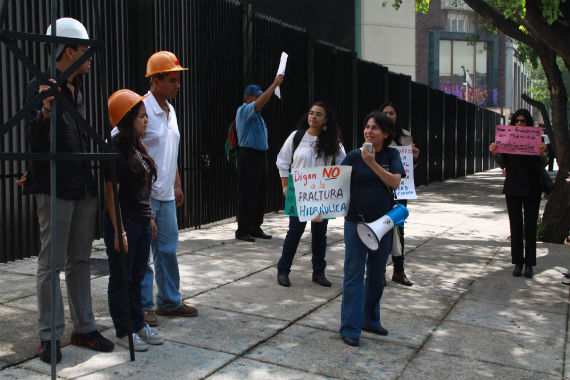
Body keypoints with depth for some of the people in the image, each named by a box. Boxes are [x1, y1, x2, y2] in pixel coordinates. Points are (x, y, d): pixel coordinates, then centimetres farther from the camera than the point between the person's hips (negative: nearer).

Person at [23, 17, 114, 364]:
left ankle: (84, 329, 22)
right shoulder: (41, 87, -10)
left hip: (84, 188, 8)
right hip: (56, 190, -8)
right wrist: (45, 112, -35)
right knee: (52, 265, 1)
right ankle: (50, 337, 13)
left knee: (80, 262, 12)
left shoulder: (77, 88, 14)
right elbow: (35, 141, -17)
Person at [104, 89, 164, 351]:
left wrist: (150, 218, 17)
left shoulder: (139, 148, 11)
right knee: (121, 279, 4)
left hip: (142, 223, 8)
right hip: (123, 223, -8)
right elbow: (111, 193, -17)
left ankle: (138, 324, 27)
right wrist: (119, 230, -19)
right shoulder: (116, 150, -14)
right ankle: (123, 331, 15)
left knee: (137, 277, 16)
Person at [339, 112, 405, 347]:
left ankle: (370, 320, 31)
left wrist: (372, 163, -23)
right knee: (354, 274, -2)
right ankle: (349, 328, 5)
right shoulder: (354, 156, -4)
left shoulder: (391, 155, 3)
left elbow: (395, 182, -12)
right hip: (356, 222, -3)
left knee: (377, 275, 14)